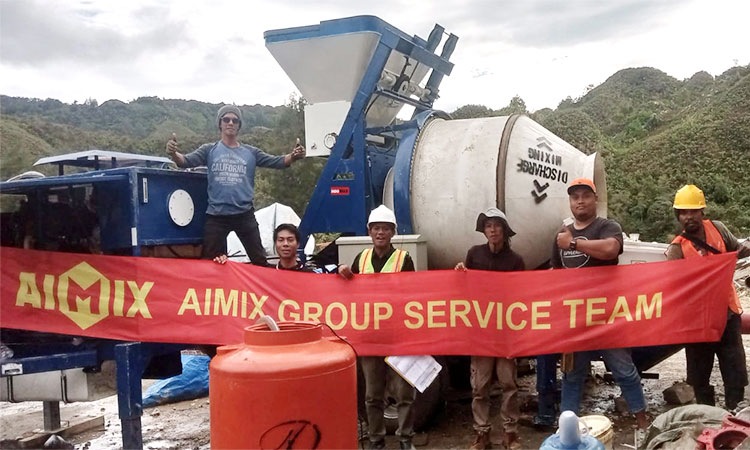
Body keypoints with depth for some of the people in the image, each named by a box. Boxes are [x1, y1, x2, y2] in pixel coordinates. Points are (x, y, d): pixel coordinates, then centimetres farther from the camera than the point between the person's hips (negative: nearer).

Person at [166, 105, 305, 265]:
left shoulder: (251, 152, 8)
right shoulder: (209, 150, 5)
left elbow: (277, 162, 0)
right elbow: (185, 161, -7)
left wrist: (293, 156, -22)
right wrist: (173, 154, -30)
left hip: (245, 215, 1)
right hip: (216, 216, -1)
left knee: (259, 260, 7)